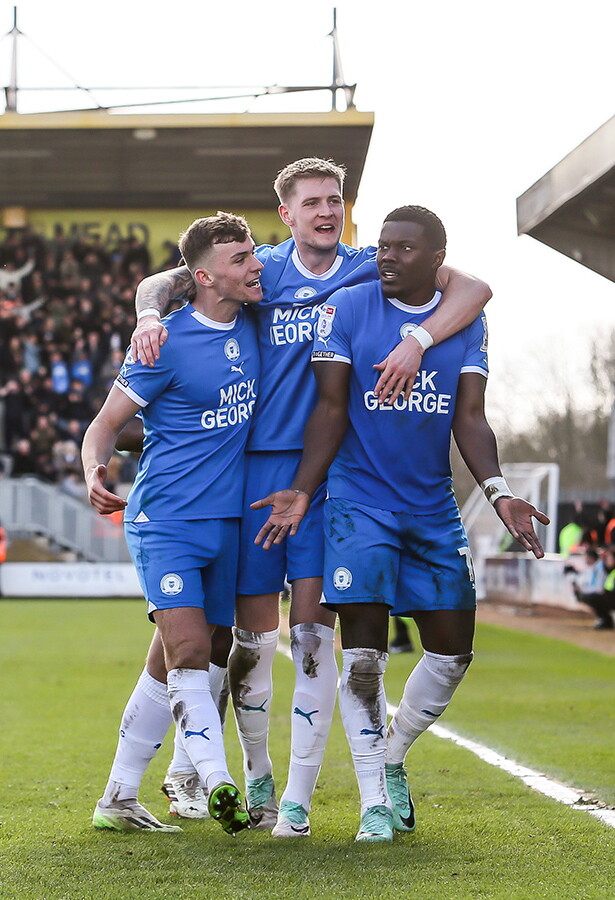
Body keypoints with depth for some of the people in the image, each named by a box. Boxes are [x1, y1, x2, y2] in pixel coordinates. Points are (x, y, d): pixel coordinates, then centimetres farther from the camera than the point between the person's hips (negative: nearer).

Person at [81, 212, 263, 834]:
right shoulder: (168, 342, -10)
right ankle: (219, 788, -24)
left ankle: (118, 800, 16)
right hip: (165, 519, -6)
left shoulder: (255, 325, 6)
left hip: (226, 521, 6)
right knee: (189, 651, -20)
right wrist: (94, 471, -26)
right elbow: (106, 422, -6)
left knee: (170, 665, 8)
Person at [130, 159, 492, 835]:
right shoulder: (265, 270, 7)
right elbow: (164, 281, 11)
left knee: (312, 634, -6)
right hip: (257, 466, 1)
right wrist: (150, 314, -12)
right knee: (254, 637, 4)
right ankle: (256, 778, 23)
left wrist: (417, 341, -20)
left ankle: (297, 796, 2)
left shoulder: (371, 271, 4)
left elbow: (472, 289, -5)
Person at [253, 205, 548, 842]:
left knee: (452, 649, 3)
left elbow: (469, 418, -1)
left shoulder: (465, 321, 4)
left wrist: (497, 491, -16)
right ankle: (374, 799, 3)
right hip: (360, 503, -3)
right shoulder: (346, 309, -4)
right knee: (363, 651, -9)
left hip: (433, 506, 4)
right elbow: (331, 409, -4)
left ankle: (391, 759, 27)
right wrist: (302, 491, -14)